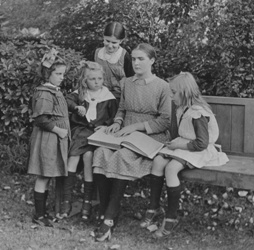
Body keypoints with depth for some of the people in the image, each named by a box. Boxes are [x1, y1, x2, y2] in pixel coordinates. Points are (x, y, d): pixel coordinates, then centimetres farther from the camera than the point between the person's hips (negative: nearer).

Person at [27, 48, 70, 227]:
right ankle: (39, 215, 7)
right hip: (47, 140, -9)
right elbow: (41, 119, -22)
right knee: (43, 177, -2)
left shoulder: (56, 92, 13)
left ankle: (43, 212, 23)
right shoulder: (44, 94, -16)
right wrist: (58, 130, -18)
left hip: (56, 140, 9)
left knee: (47, 177, 14)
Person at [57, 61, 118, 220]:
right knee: (73, 156, -19)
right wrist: (76, 107, -19)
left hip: (98, 132, -2)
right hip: (80, 130, 2)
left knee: (88, 155, -24)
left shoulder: (108, 97, 9)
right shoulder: (79, 94, 12)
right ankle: (67, 200, -14)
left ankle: (87, 201, -15)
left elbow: (115, 116, 8)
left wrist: (105, 125, -8)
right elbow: (67, 101, -1)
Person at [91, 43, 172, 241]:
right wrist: (117, 122, 0)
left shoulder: (162, 86, -1)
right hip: (126, 134, 4)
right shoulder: (127, 83, 14)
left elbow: (164, 121, -5)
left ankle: (109, 219, -28)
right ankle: (104, 214, -23)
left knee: (122, 157, -34)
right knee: (101, 153, -28)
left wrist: (135, 126, -14)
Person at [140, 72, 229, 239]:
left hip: (199, 151, -9)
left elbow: (202, 143, -23)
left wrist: (180, 145, -17)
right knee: (158, 161, -14)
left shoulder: (198, 113, -21)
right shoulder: (183, 110, 8)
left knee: (170, 168, -29)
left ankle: (171, 218, -17)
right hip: (184, 146, 9)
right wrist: (176, 142, 5)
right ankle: (154, 208, -4)